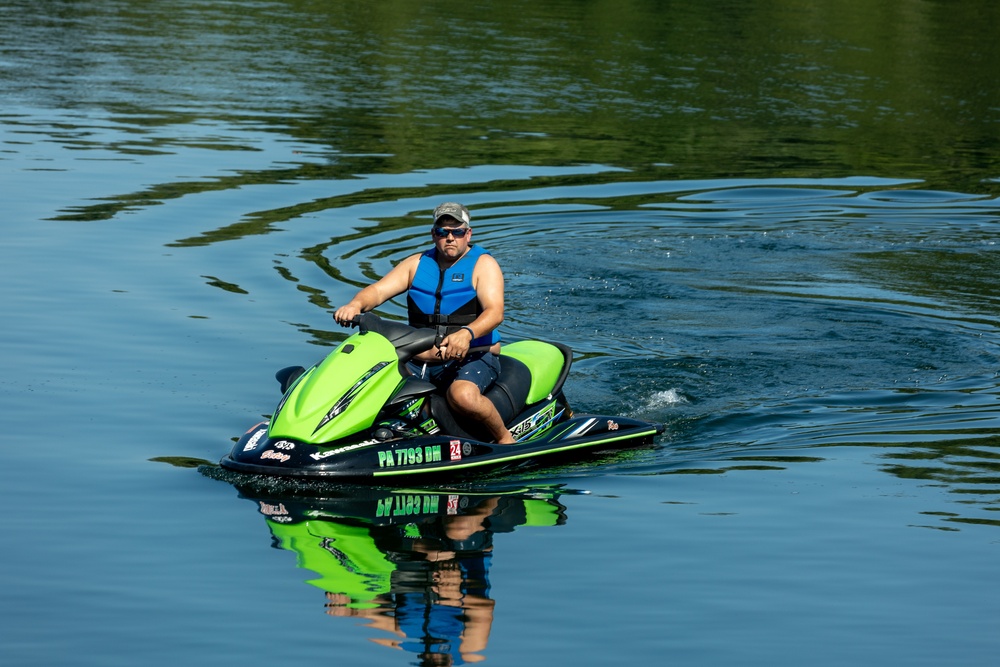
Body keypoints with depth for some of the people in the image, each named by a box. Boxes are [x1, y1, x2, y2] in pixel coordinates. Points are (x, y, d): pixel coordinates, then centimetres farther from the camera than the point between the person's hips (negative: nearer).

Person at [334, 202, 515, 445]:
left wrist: (467, 333, -38)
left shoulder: (483, 264, 0)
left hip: (472, 357, -5)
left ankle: (505, 438, -12)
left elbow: (495, 312, -16)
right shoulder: (418, 263, 14)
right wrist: (356, 305, -22)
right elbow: (378, 290, 3)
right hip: (419, 360, 5)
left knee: (463, 395, -37)